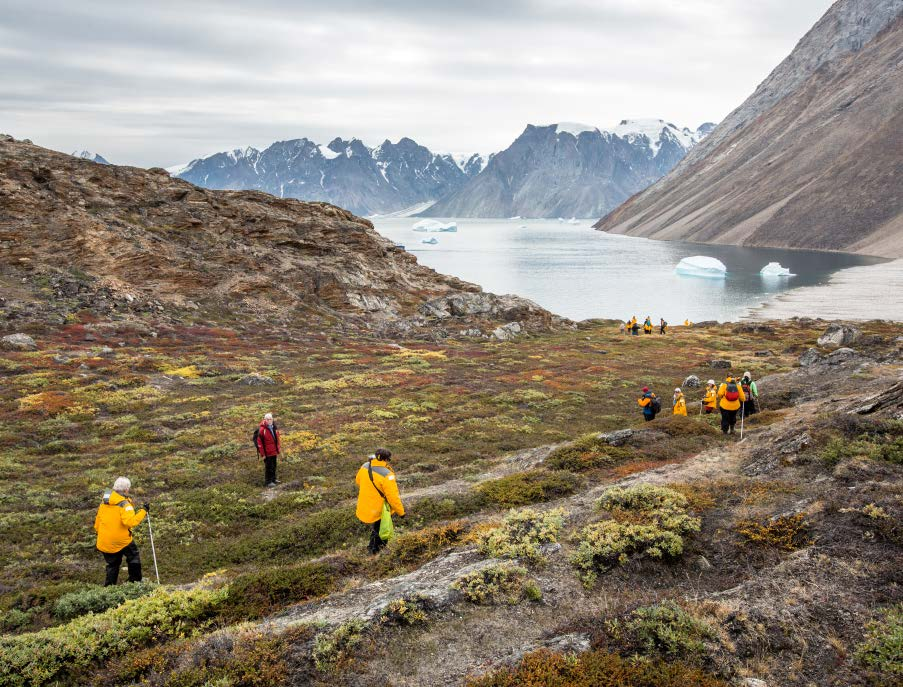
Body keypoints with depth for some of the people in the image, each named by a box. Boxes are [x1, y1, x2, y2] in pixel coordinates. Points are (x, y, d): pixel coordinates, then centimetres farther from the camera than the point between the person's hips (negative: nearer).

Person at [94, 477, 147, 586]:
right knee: (133, 557, 15)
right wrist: (143, 511, -25)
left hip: (105, 542, 6)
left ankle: (109, 586, 21)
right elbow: (130, 521, -31)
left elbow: (98, 519, 14)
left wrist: (98, 532, 27)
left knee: (112, 564, 20)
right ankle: (135, 581, 18)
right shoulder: (124, 504, -18)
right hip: (121, 540, -6)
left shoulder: (104, 501, 4)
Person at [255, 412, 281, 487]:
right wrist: (262, 454, -14)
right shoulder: (262, 430, -16)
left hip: (274, 452, 6)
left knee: (274, 466, 17)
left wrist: (278, 450, 15)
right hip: (267, 453, -6)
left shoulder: (274, 428, 4)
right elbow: (259, 442, -14)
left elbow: (278, 439, 15)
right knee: (268, 467, 1)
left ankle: (273, 479, 31)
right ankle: (268, 481, 12)